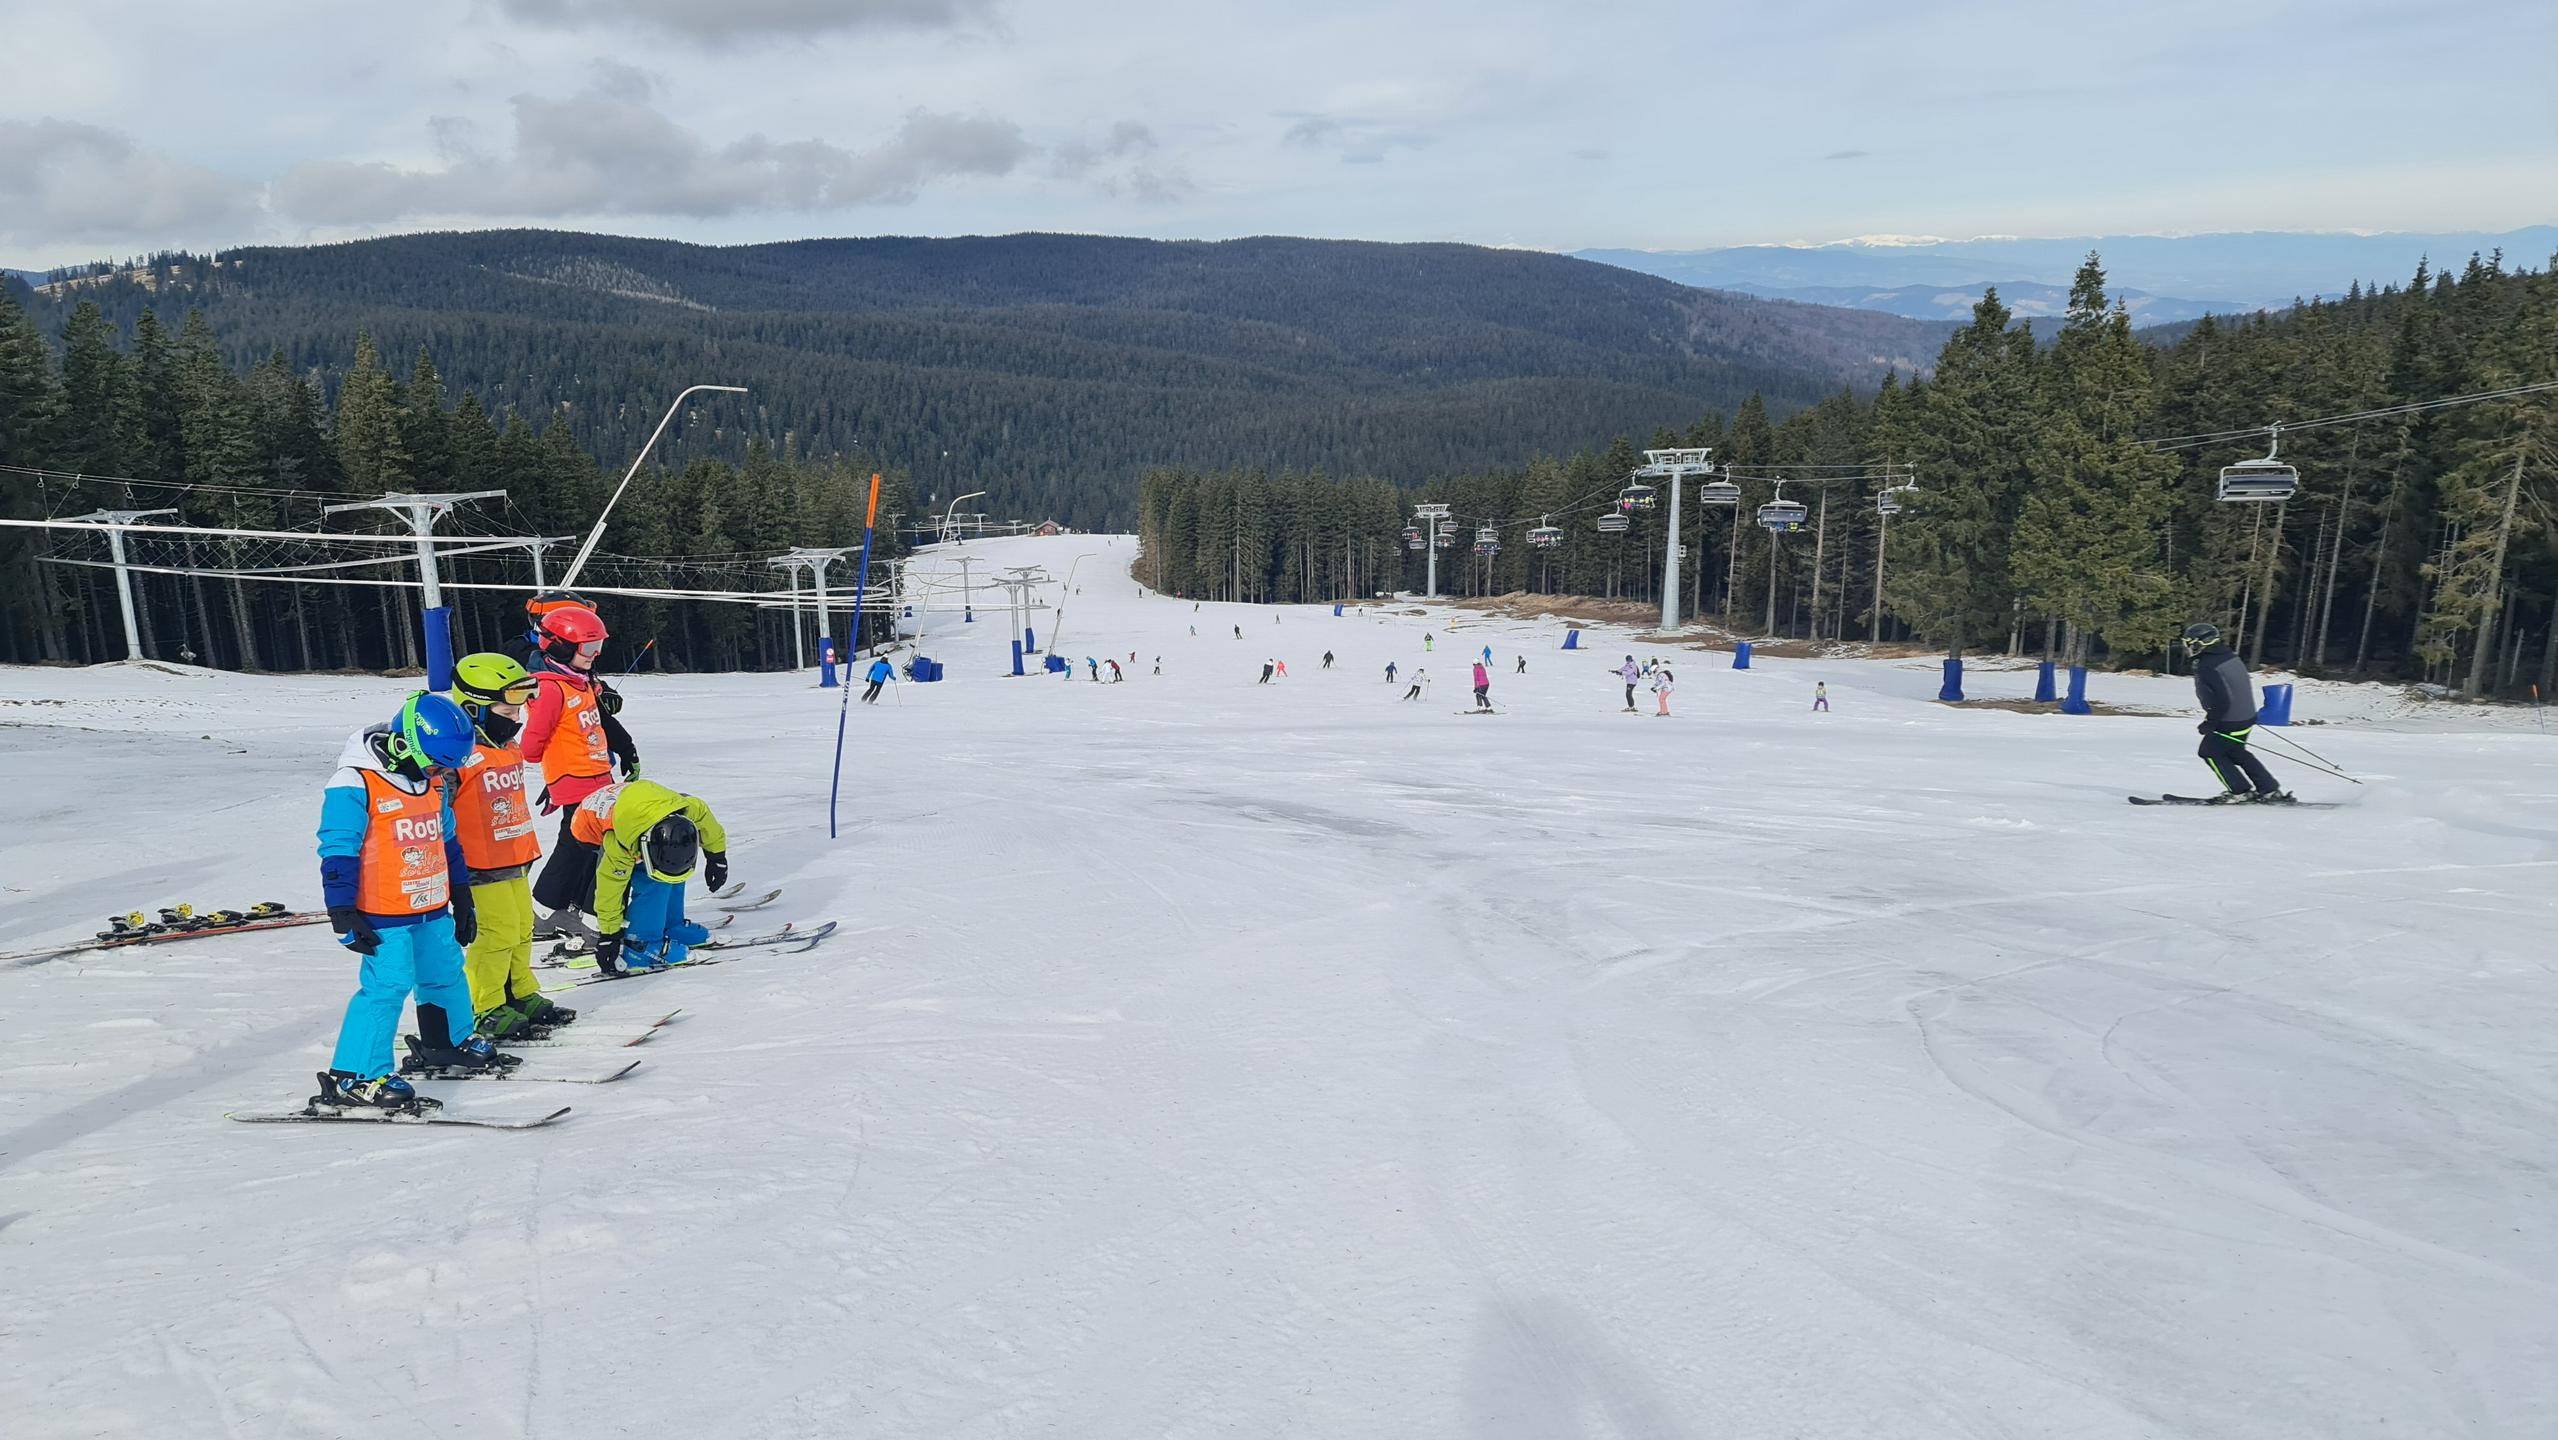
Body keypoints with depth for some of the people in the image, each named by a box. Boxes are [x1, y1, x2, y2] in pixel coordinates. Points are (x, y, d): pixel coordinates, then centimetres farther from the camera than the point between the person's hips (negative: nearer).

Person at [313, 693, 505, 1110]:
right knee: (387, 986, -11)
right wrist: (344, 915, -16)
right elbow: (337, 852, -15)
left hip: (433, 908, 8)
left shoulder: (431, 782, 9)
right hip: (383, 914, -8)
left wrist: (461, 899, 21)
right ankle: (353, 1076, -2)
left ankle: (449, 1042, 40)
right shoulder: (355, 784, -17)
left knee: (446, 974, 18)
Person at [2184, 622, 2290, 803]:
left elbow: (2221, 702, -27)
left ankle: (2240, 791, 14)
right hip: (2248, 715, 9)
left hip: (2230, 723, -9)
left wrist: (2209, 724, -15)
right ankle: (2271, 790, 27)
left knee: (2209, 751, 9)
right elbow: (2245, 685, 17)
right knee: (2235, 752, 24)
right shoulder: (2229, 655, 4)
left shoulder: (2206, 667, -25)